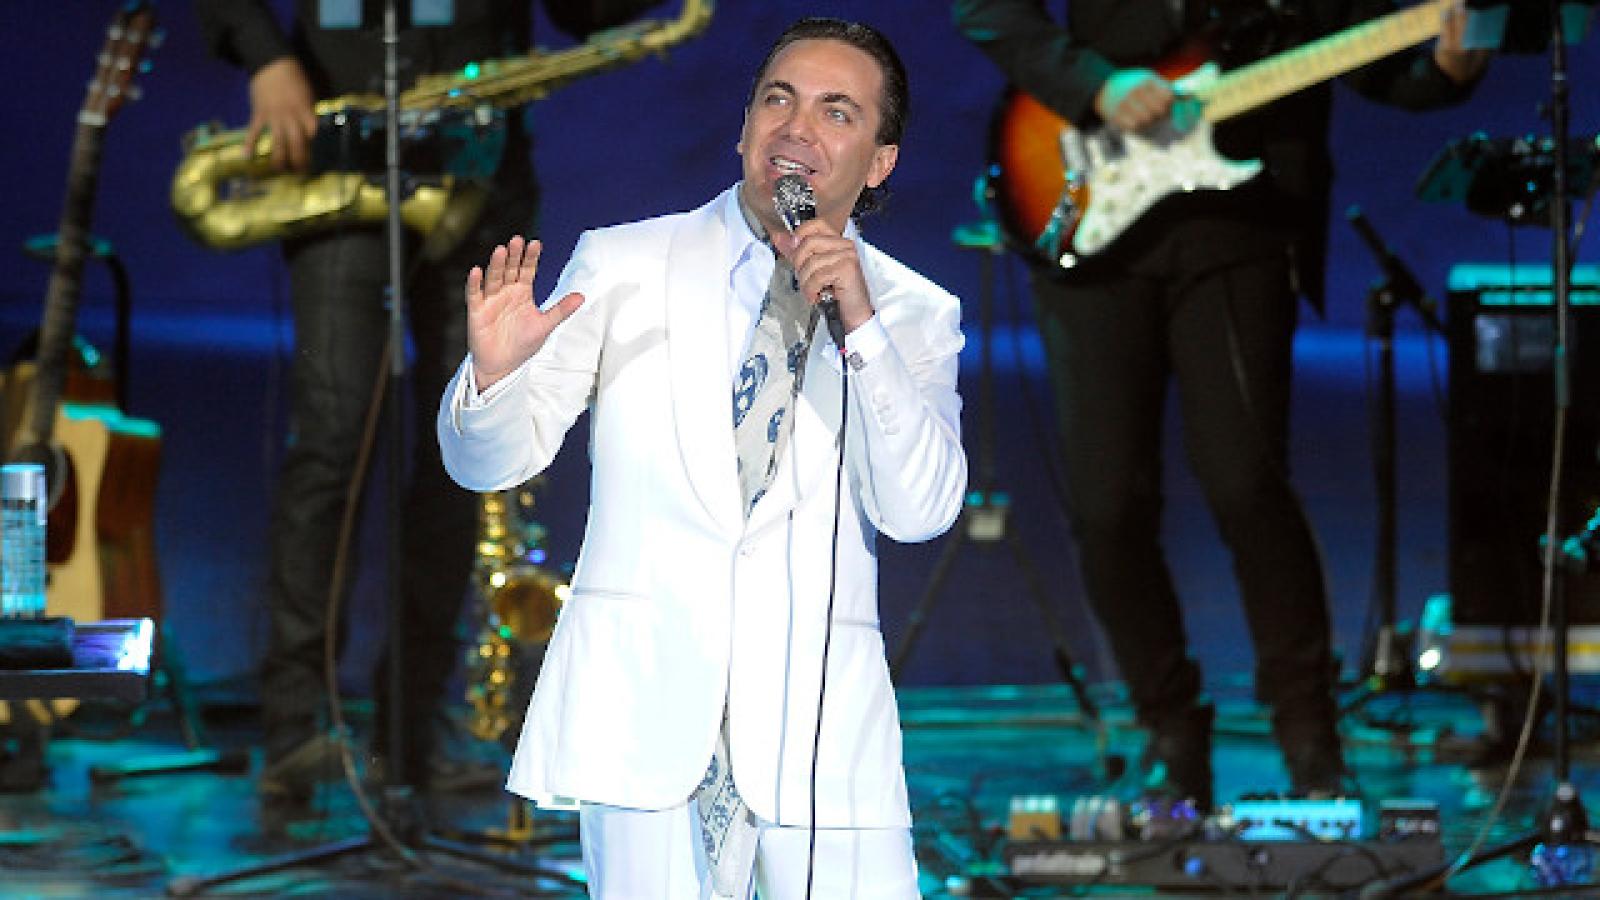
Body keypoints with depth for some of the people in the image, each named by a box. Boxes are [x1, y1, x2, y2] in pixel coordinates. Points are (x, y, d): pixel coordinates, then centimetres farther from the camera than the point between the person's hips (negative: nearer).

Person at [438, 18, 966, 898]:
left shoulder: (913, 314, 10)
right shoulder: (619, 265, 7)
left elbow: (920, 510, -4)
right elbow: (492, 458, 6)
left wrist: (862, 326, -14)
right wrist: (493, 373, -16)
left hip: (823, 727, 1)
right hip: (647, 714, -1)